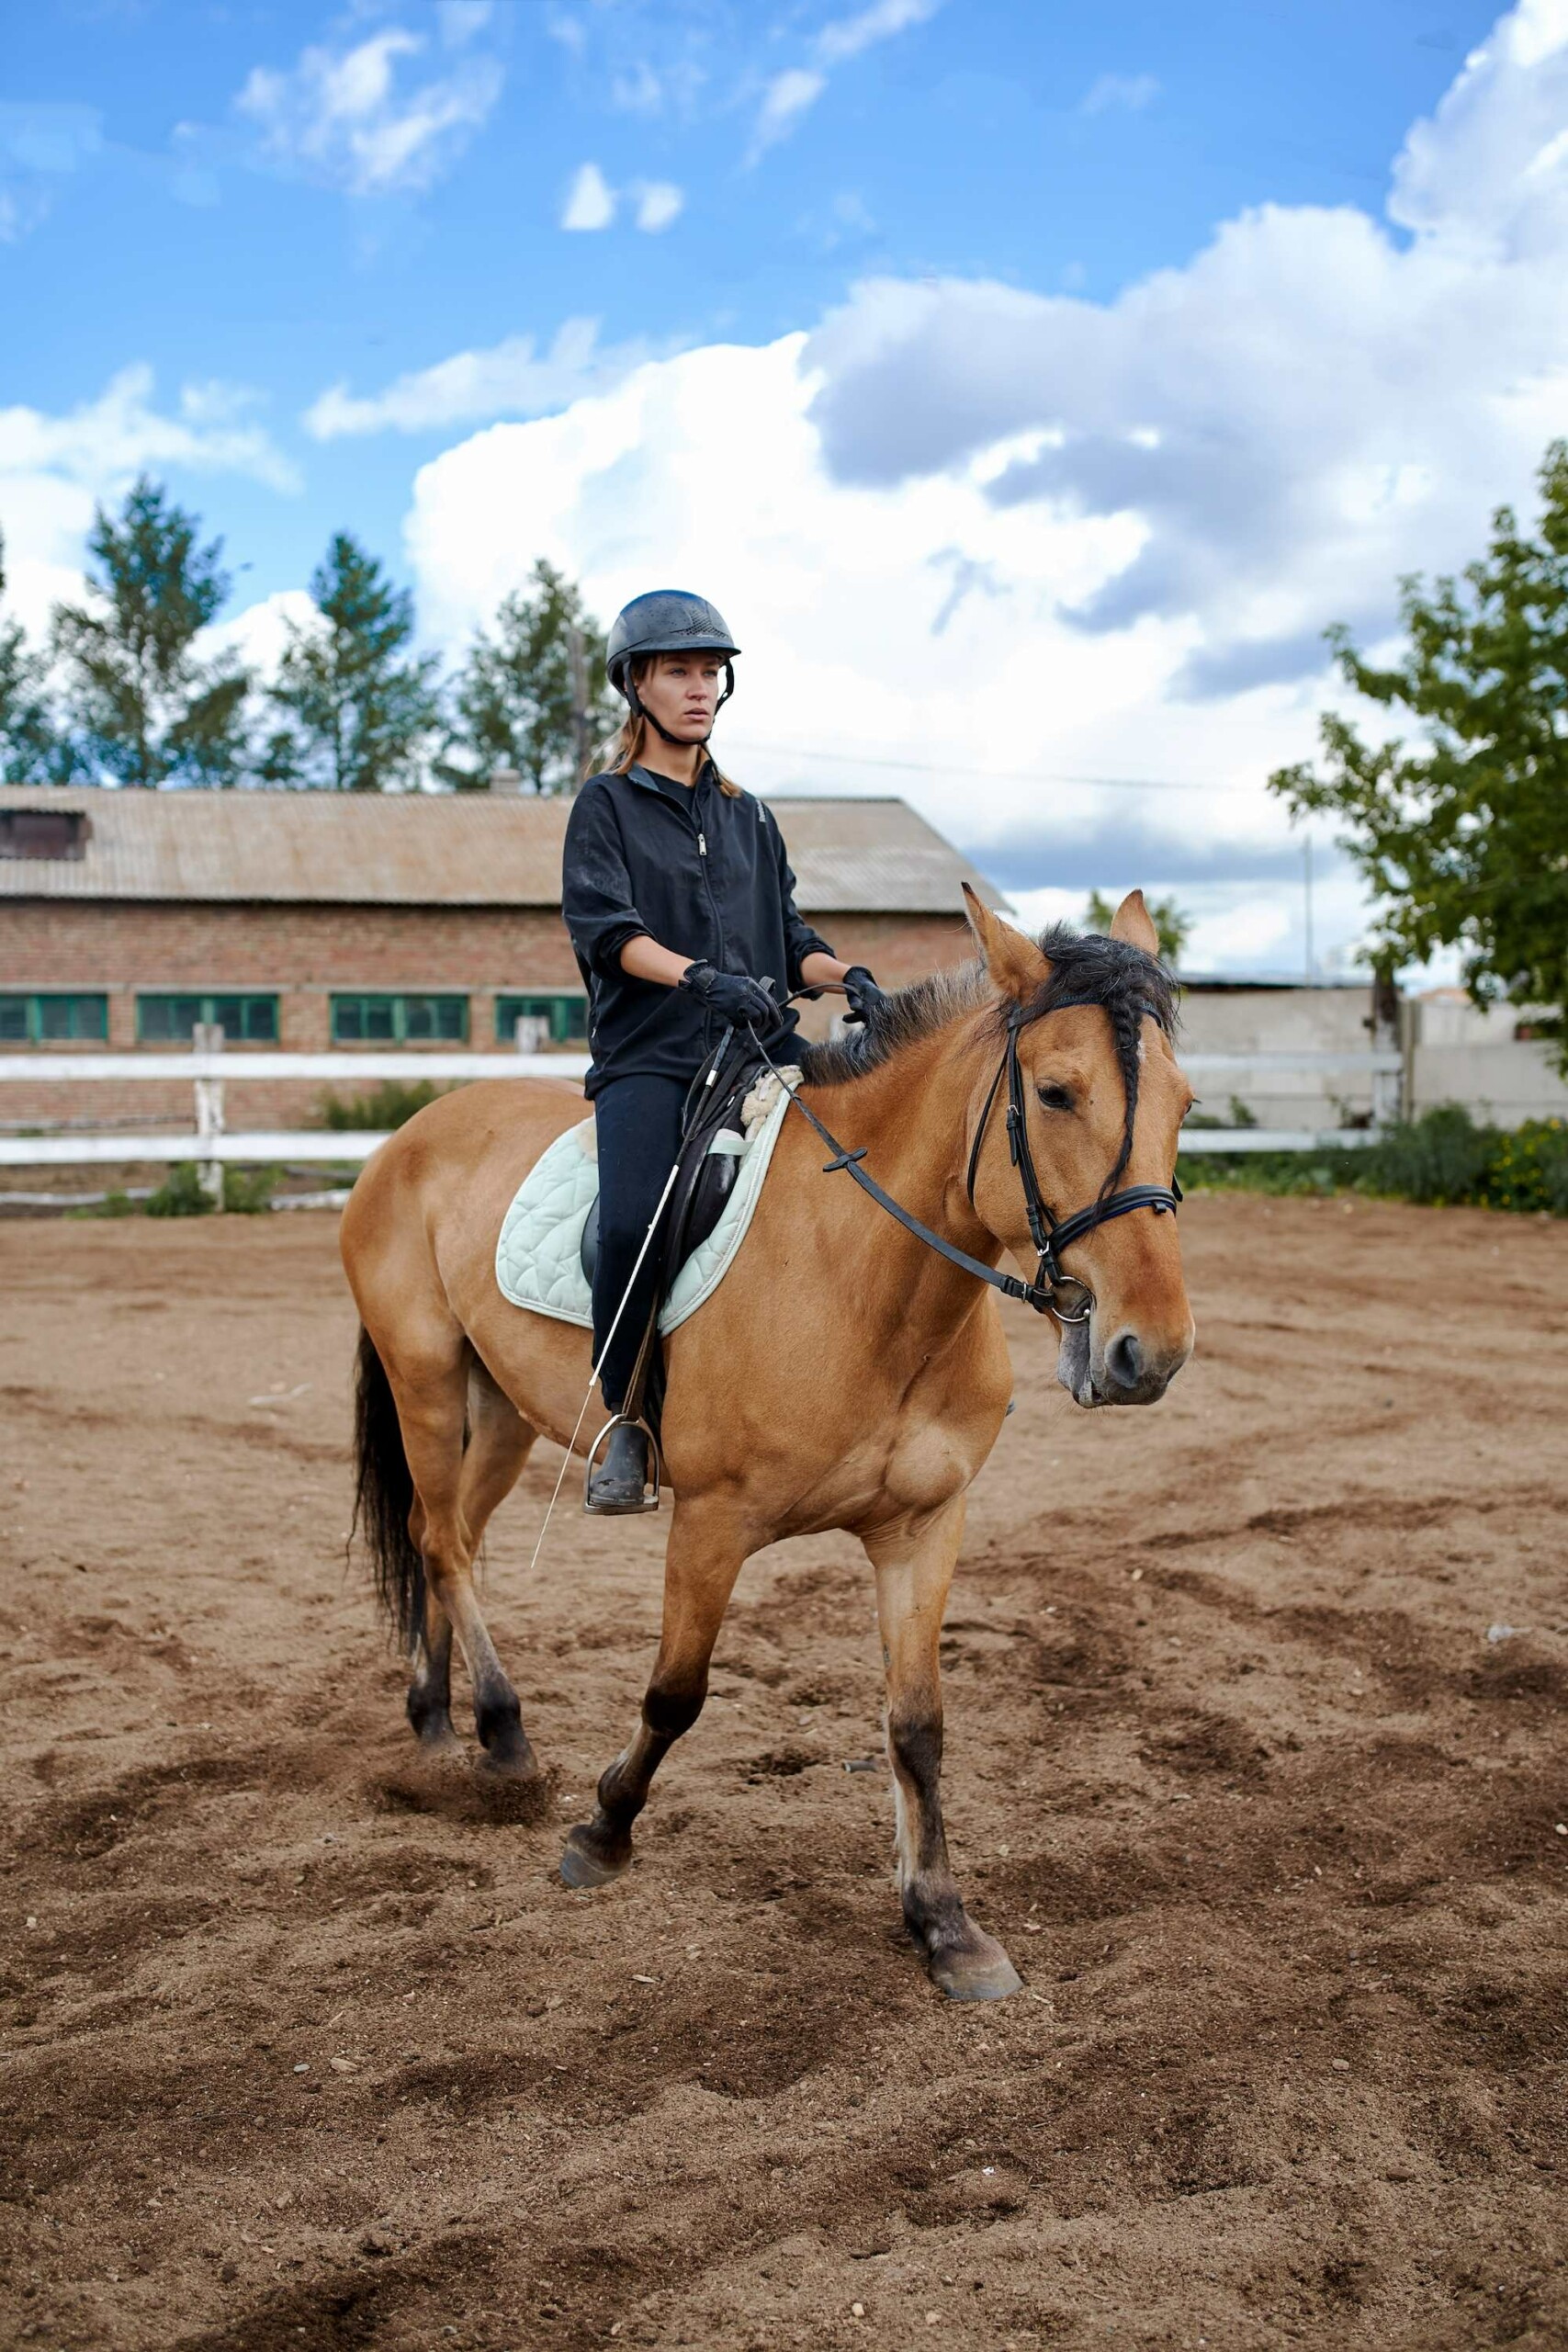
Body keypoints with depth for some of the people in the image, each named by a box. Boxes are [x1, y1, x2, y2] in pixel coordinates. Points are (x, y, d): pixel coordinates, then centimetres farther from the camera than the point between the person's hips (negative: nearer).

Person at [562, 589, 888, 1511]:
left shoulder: (749, 816, 23)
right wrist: (700, 977, -23)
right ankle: (625, 1420, -11)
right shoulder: (608, 803, 8)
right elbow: (603, 924, -7)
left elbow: (789, 936, 19)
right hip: (648, 1055, -4)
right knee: (635, 1221, -28)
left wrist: (848, 974, -4)